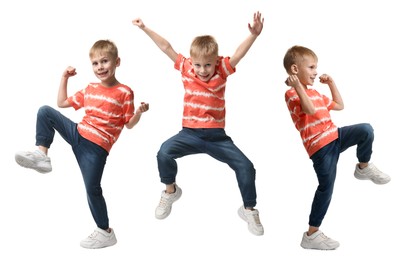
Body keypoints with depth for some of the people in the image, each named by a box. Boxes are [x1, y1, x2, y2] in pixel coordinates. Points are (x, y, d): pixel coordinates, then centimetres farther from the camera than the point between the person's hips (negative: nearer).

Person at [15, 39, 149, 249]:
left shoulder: (124, 92, -4)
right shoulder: (89, 90, 12)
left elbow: (128, 124, 0)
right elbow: (61, 103, 21)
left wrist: (139, 112, -19)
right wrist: (65, 78, 17)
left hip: (97, 147, -6)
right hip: (78, 134, 6)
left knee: (92, 189, -7)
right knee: (45, 111, -2)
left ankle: (105, 233, 9)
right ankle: (41, 155, -7)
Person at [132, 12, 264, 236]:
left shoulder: (222, 70, -4)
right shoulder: (186, 68, 0)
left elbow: (239, 54, -17)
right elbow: (166, 47, 2)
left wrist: (254, 35, -34)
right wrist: (145, 28, 4)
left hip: (217, 136, 0)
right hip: (190, 133, 1)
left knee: (246, 166, -13)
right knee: (164, 153, -24)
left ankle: (249, 210, 11)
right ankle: (171, 191, 8)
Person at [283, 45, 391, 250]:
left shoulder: (314, 93, 22)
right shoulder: (292, 94, -8)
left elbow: (339, 106, 29)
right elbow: (310, 109, -26)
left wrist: (331, 83, 26)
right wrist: (298, 85, -31)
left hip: (335, 136, 7)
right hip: (320, 146, -7)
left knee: (366, 130, -14)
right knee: (326, 188, -5)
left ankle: (364, 168, 11)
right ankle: (311, 235, 6)